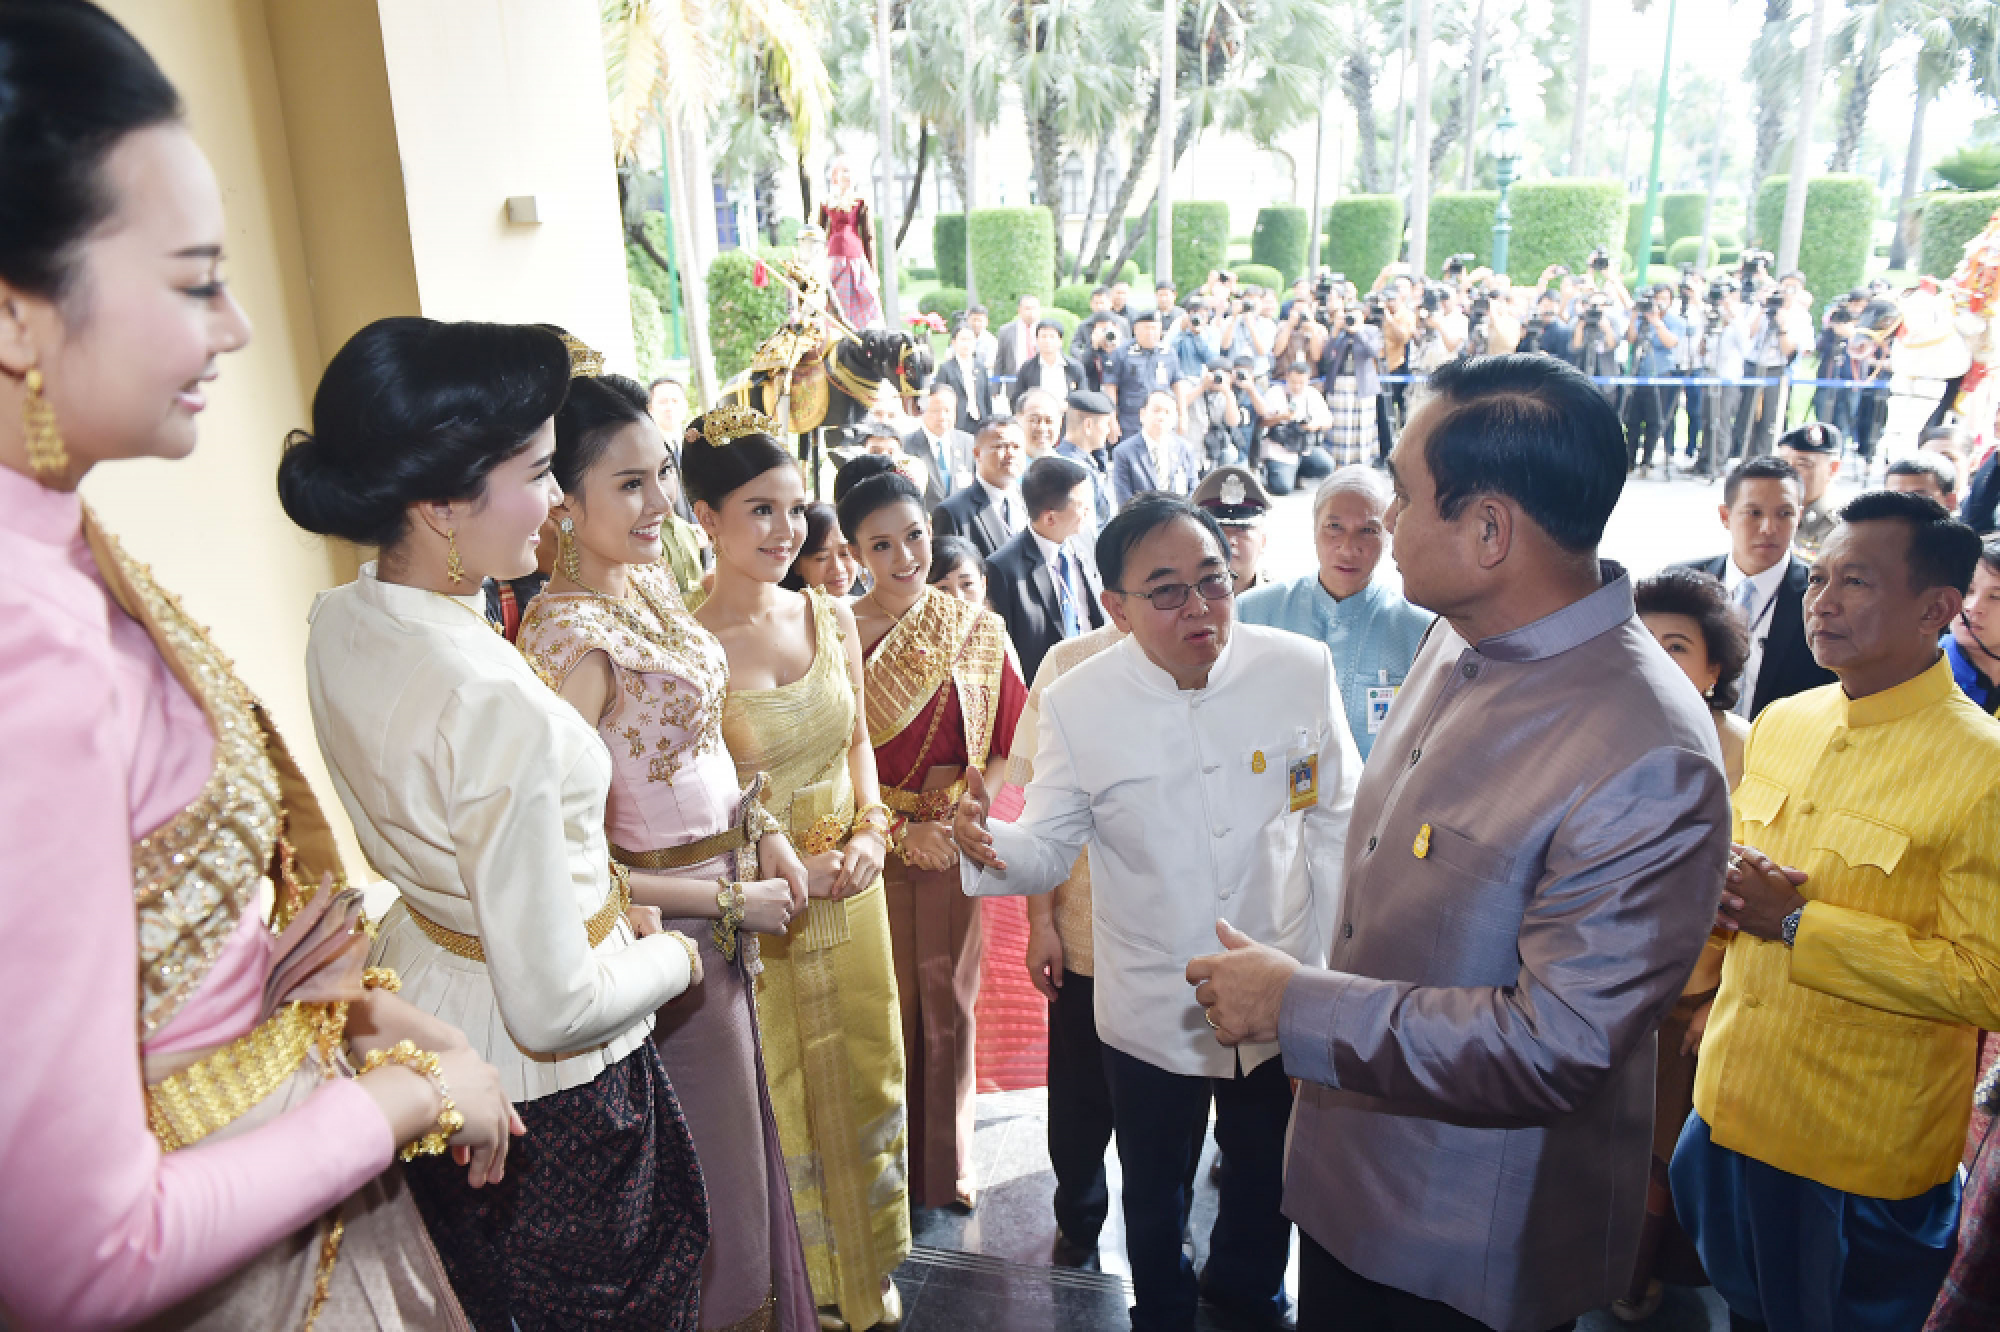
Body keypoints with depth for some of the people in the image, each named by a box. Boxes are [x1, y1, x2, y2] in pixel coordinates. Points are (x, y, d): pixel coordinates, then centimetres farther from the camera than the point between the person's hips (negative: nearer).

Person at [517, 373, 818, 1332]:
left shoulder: (651, 582, 2)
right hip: (666, 927, -8)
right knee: (717, 1181, 12)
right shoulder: (570, 637, -25)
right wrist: (731, 901, -16)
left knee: (747, 1135, 25)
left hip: (725, 901, 8)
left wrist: (764, 834, 4)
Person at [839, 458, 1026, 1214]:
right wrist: (898, 832, -11)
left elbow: (1009, 745, 3)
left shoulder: (979, 633, 0)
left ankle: (948, 1167, 33)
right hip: (871, 844, -1)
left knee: (948, 1004, 12)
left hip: (955, 845, 2)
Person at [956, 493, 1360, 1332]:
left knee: (1268, 1179, 27)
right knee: (1155, 1195, 22)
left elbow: (1336, 824, -3)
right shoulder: (1078, 704, -15)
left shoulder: (1302, 670, -12)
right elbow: (1049, 849, -10)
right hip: (1152, 1014, -1)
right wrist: (992, 847, -33)